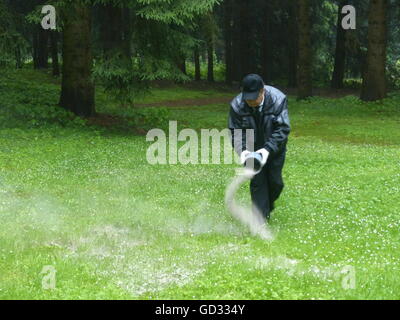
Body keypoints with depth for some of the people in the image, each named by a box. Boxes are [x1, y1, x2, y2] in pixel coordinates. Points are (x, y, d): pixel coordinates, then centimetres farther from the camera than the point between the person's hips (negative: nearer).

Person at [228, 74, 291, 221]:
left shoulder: (278, 99, -27)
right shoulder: (237, 105, -22)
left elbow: (282, 129, -27)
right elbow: (236, 132, -15)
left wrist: (268, 149, -38)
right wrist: (242, 150, -34)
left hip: (274, 147, 0)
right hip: (252, 147, 0)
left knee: (275, 181, 5)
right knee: (257, 182, -5)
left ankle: (268, 207, 33)